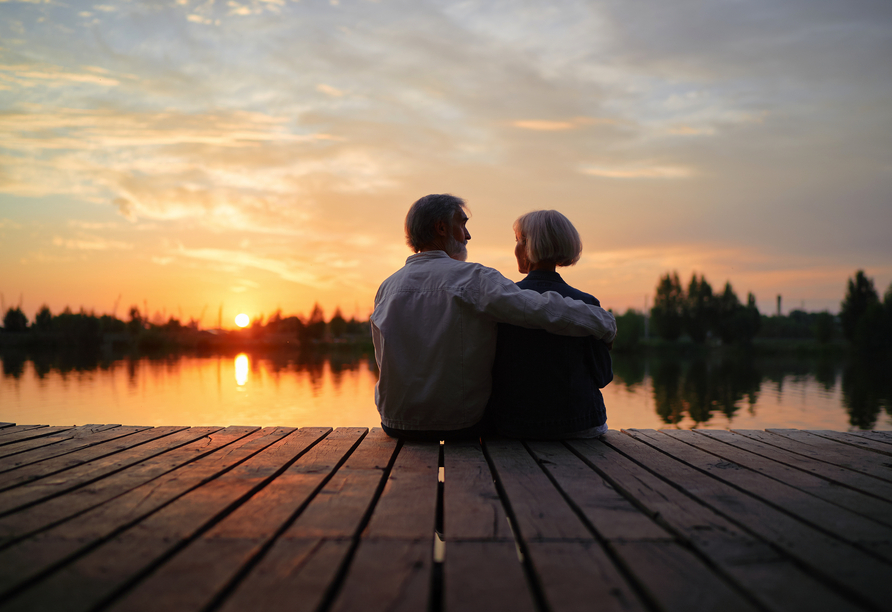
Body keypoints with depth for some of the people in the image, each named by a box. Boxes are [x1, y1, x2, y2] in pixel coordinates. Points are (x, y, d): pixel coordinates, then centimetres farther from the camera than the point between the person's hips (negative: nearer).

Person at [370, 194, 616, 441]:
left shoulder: (387, 287, 0)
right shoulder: (471, 278, -16)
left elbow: (386, 363, 10)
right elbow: (544, 310, -25)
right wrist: (605, 322, -11)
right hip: (460, 426, -4)